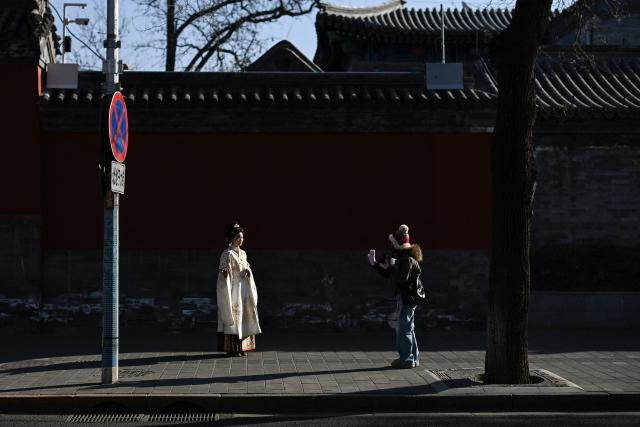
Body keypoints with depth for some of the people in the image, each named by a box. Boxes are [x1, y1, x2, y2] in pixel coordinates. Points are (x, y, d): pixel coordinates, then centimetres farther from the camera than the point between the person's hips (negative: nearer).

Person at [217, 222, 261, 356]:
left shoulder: (243, 253, 14)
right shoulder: (227, 254, -9)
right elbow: (223, 271, -12)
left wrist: (248, 271, 0)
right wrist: (225, 273, -35)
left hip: (243, 288, 8)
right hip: (232, 288, -8)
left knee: (244, 316, 7)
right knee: (233, 316, -7)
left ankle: (241, 347, 12)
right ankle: (232, 348, -4)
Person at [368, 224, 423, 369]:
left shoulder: (407, 259, -18)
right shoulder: (403, 257, 14)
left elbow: (401, 278, -28)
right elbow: (388, 274, 17)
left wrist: (390, 267, -18)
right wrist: (374, 263, 11)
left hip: (407, 298, -10)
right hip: (405, 297, 10)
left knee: (403, 328, -6)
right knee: (407, 328, 16)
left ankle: (407, 359, -2)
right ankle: (413, 358, 24)